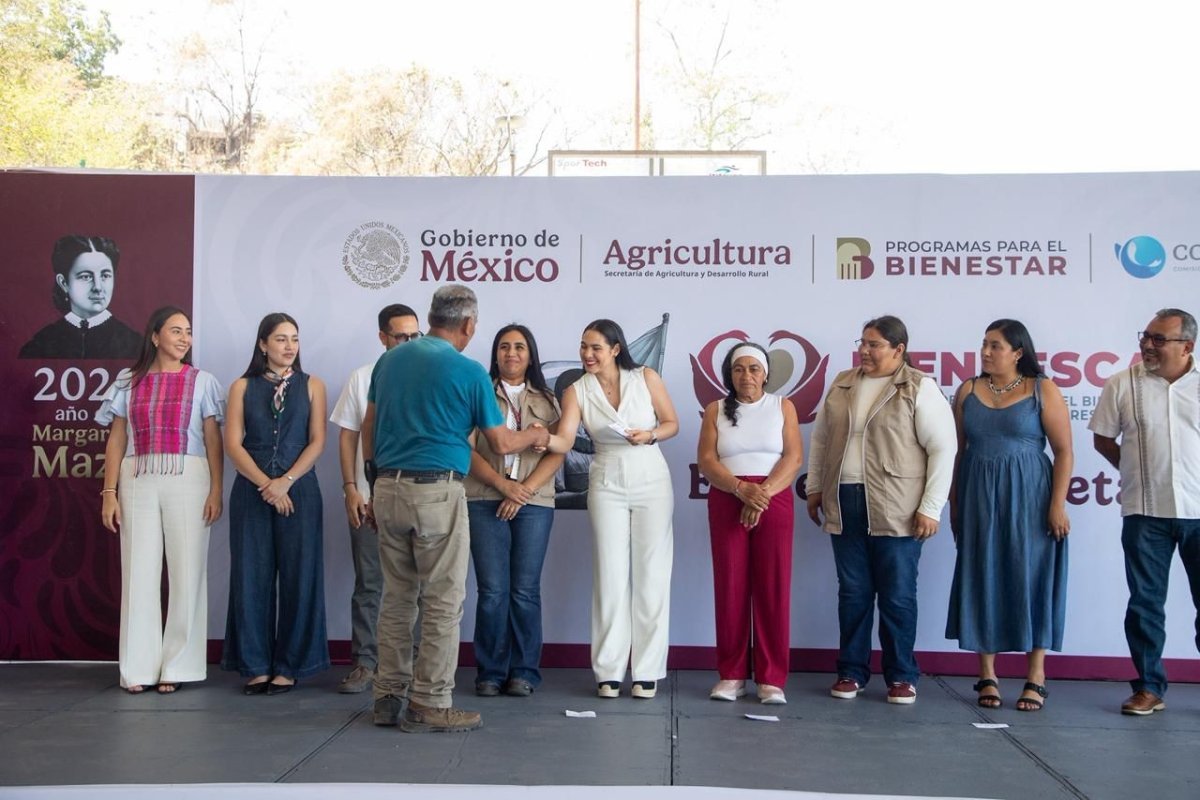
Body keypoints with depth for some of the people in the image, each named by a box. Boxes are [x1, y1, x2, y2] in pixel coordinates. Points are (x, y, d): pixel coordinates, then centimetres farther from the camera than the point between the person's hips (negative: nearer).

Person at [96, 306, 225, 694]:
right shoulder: (129, 381, 11)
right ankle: (138, 668, 7)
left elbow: (213, 441, 4)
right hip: (138, 482, 1)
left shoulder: (202, 382, 8)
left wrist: (216, 491, -6)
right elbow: (116, 441, 9)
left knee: (186, 571, -1)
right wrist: (109, 492, 1)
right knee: (139, 571, 1)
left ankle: (177, 666, 7)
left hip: (188, 480, -1)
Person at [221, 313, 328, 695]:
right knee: (251, 576, 1)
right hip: (250, 490, 1)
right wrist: (265, 484, -11)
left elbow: (317, 441, 0)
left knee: (298, 576, -1)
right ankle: (255, 666, 10)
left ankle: (289, 666, 8)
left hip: (299, 490, 0)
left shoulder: (311, 385, 8)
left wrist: (286, 481, -12)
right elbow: (233, 443, 0)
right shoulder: (243, 387, 8)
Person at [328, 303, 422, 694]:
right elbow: (348, 436, 6)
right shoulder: (362, 378, 6)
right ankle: (364, 663, 12)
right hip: (369, 497, 0)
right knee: (368, 584, 5)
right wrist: (350, 489, -3)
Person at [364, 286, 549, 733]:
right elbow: (500, 444, 0)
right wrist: (536, 436, 20)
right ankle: (429, 705, 5)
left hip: (387, 489, 6)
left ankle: (389, 697, 19)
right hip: (436, 491, -6)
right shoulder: (469, 371, -6)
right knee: (442, 602, 2)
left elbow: (368, 430, 14)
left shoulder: (389, 360, 10)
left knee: (397, 598, 13)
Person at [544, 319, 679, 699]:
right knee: (610, 577, 2)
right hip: (608, 486, 1)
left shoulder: (646, 378, -1)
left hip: (652, 484, -1)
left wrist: (649, 435, -15)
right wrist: (544, 438, -35)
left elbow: (672, 423, 5)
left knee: (651, 576, 1)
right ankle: (609, 671, 9)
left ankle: (647, 672, 9)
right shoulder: (577, 391, 0)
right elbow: (565, 440, -13)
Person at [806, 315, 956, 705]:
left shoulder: (919, 388, -4)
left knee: (897, 595, 4)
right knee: (853, 592, 9)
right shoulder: (842, 385, 11)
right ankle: (851, 672, 19)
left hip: (897, 510, -4)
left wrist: (931, 507, -11)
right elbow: (820, 438, 19)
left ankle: (901, 676, 17)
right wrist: (814, 488, 15)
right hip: (845, 503, 4)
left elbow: (943, 448, -8)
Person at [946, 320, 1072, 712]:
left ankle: (1036, 678, 10)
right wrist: (954, 502, 6)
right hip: (978, 498, 3)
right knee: (982, 579, 5)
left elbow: (1064, 451, -5)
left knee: (1031, 577, 1)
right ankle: (987, 676, 13)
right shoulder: (968, 391, 7)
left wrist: (1058, 504, -11)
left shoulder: (1043, 390, -3)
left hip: (1029, 498, -3)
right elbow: (957, 450, 9)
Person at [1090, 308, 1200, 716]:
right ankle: (1149, 687, 15)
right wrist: (1140, 470, 9)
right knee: (1146, 602, 5)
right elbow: (1103, 439, 9)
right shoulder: (1123, 384, 0)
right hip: (1145, 512, 0)